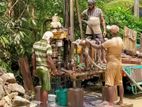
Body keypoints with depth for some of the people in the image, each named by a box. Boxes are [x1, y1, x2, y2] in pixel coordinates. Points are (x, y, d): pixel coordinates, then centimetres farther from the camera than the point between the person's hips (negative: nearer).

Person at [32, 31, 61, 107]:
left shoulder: (35, 44, 4)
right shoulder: (48, 46, -18)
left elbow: (33, 57, 7)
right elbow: (49, 60, -22)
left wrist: (34, 69, 15)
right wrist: (55, 70, -13)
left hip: (38, 68, 8)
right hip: (45, 69, -8)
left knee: (43, 86, 20)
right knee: (46, 88, 2)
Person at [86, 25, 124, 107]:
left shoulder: (110, 42, -18)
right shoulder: (121, 41, 5)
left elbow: (98, 47, -13)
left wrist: (90, 42, 2)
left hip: (111, 64, -8)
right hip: (119, 63, 8)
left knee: (110, 84, -6)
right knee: (120, 82, 14)